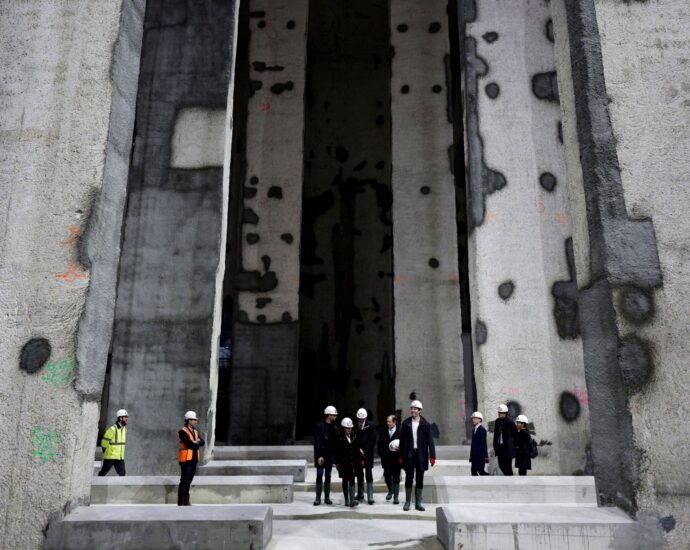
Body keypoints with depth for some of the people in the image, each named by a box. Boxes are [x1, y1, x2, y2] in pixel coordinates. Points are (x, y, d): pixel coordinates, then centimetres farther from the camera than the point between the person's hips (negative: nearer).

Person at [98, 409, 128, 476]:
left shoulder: (124, 429, 8)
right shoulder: (112, 429, -17)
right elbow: (104, 442, -13)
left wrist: (120, 453, 16)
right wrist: (106, 453, -5)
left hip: (120, 457, 6)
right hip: (110, 457, -6)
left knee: (122, 474, 1)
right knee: (103, 473, 8)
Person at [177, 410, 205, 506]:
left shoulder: (195, 431, 16)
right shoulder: (183, 432, -10)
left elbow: (202, 442, 4)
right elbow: (190, 444, -19)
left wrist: (196, 442, -14)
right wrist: (197, 443, -2)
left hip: (194, 459, 8)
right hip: (186, 460, -8)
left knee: (188, 482, 12)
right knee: (184, 482, -6)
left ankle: (186, 502, 18)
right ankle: (180, 503, -2)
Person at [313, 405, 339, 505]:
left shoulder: (334, 427, 7)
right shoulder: (320, 426, -10)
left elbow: (336, 441, 9)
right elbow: (317, 442, -13)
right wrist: (319, 456, -18)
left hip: (330, 455, 5)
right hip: (321, 455, -5)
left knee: (328, 476, 10)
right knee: (319, 476, -2)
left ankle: (327, 498, 17)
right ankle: (318, 498, 4)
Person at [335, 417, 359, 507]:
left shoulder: (354, 437, 5)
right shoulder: (339, 438, -7)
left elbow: (357, 449, 9)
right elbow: (337, 451, -6)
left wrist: (357, 461, 6)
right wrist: (337, 463, -8)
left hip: (352, 462, 2)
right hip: (343, 463, -2)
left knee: (352, 481, -6)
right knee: (345, 481, 8)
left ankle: (352, 501, -11)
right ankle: (346, 500, 18)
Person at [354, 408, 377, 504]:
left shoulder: (371, 426, -2)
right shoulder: (355, 427, 1)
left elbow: (373, 440, -4)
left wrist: (364, 449, -9)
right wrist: (358, 449, -8)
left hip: (368, 454, -2)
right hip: (358, 454, 2)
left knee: (369, 474, -6)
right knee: (359, 474, 10)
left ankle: (370, 497, -6)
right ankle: (360, 494, 21)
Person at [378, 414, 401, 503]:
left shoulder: (400, 431, -8)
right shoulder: (383, 431, 4)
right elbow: (380, 444, 8)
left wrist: (400, 448, -21)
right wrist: (381, 454, -2)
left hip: (396, 458, -3)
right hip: (386, 458, 3)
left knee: (396, 478, 2)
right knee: (387, 476, 10)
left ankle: (395, 497, 8)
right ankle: (390, 491, 35)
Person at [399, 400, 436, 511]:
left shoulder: (425, 424, 0)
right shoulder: (406, 423, 2)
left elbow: (430, 441, -1)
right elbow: (402, 440, 4)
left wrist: (432, 456, -7)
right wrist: (401, 456, 1)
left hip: (421, 454, 0)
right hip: (409, 454, 0)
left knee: (420, 479, 7)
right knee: (409, 478, 4)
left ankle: (418, 503, 15)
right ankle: (407, 502, 13)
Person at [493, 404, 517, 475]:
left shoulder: (510, 422, -12)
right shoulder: (497, 421, 7)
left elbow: (515, 434, -6)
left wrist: (513, 445, -2)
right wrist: (495, 445, 11)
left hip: (507, 448, -6)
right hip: (500, 447, 6)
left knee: (508, 466, -1)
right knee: (501, 465, 9)